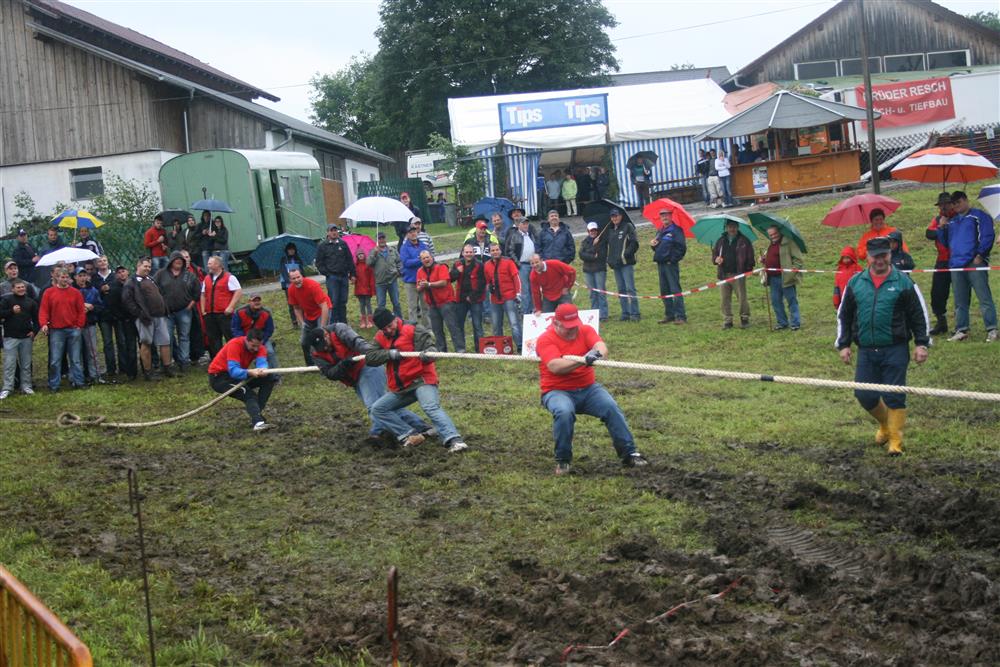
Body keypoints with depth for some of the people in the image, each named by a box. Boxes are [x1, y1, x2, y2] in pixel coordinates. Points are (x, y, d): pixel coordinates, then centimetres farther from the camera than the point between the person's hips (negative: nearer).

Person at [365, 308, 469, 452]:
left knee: (431, 408, -30)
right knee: (377, 410, 4)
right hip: (400, 389, 7)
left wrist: (429, 353, -41)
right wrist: (389, 353, -20)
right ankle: (411, 435, -7)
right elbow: (369, 358, -3)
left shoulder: (414, 330, -7)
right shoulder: (380, 339, 9)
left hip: (421, 380, -7)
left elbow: (429, 346, -16)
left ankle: (454, 440, -42)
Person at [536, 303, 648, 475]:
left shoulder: (585, 330, 3)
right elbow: (555, 367, -25)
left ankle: (629, 454, -8)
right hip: (557, 392, -4)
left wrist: (599, 353, -42)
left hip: (588, 388, 4)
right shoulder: (545, 339, -9)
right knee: (564, 412, -34)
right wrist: (582, 360, -39)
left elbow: (600, 346, -16)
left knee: (611, 407, -19)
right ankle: (562, 460, -15)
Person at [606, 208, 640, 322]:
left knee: (630, 288, -10)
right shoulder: (610, 230, 17)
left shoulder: (628, 227, -1)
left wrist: (626, 254, -16)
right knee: (621, 290, 8)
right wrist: (610, 259, 10)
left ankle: (635, 313, -10)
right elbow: (607, 244, 23)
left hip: (626, 263, -6)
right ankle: (625, 313, 12)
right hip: (615, 264, 7)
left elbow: (634, 243, -8)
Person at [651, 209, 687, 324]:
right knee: (664, 291, 11)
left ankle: (681, 316, -10)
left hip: (670, 264, -8)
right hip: (660, 264, 8)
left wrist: (673, 259, -15)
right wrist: (653, 244, 3)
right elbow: (657, 247, 26)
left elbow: (681, 247, -13)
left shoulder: (676, 230, -6)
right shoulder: (659, 231, 19)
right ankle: (669, 315, 18)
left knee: (675, 290, -10)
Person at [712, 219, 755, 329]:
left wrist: (749, 268, -9)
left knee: (742, 297, -3)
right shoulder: (721, 241, 15)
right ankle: (727, 320, 11)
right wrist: (716, 259, -3)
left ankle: (744, 319, 9)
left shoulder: (744, 241, 3)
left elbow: (750, 257, 1)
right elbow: (714, 253, 20)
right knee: (725, 299, 5)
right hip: (724, 274, 4)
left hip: (738, 274, -4)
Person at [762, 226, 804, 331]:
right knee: (776, 302, 11)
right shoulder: (771, 246, 19)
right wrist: (763, 260, 13)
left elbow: (798, 259, -10)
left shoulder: (788, 243, -7)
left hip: (786, 278, -8)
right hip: (773, 278, 8)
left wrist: (793, 270, -19)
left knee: (792, 300, 0)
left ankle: (795, 323, 5)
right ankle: (782, 322, 21)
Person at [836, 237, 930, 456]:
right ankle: (885, 423, 32)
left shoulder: (903, 282, -1)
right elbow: (843, 316, 14)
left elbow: (919, 314, 3)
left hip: (895, 350, -3)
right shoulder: (855, 283, 7)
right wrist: (843, 344, 10)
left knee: (894, 396, -3)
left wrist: (921, 344, -1)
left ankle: (895, 439, 11)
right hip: (866, 351, 3)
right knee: (864, 395, 3)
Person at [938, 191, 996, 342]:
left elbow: (988, 236, -6)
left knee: (984, 297, -9)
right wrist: (941, 228, 9)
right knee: (960, 301, 8)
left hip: (975, 263, -6)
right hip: (956, 265, 7)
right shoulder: (951, 222, 22)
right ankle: (961, 330, 13)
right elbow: (944, 242, 26)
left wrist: (980, 255, -14)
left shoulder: (979, 216, 3)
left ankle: (991, 330, -10)